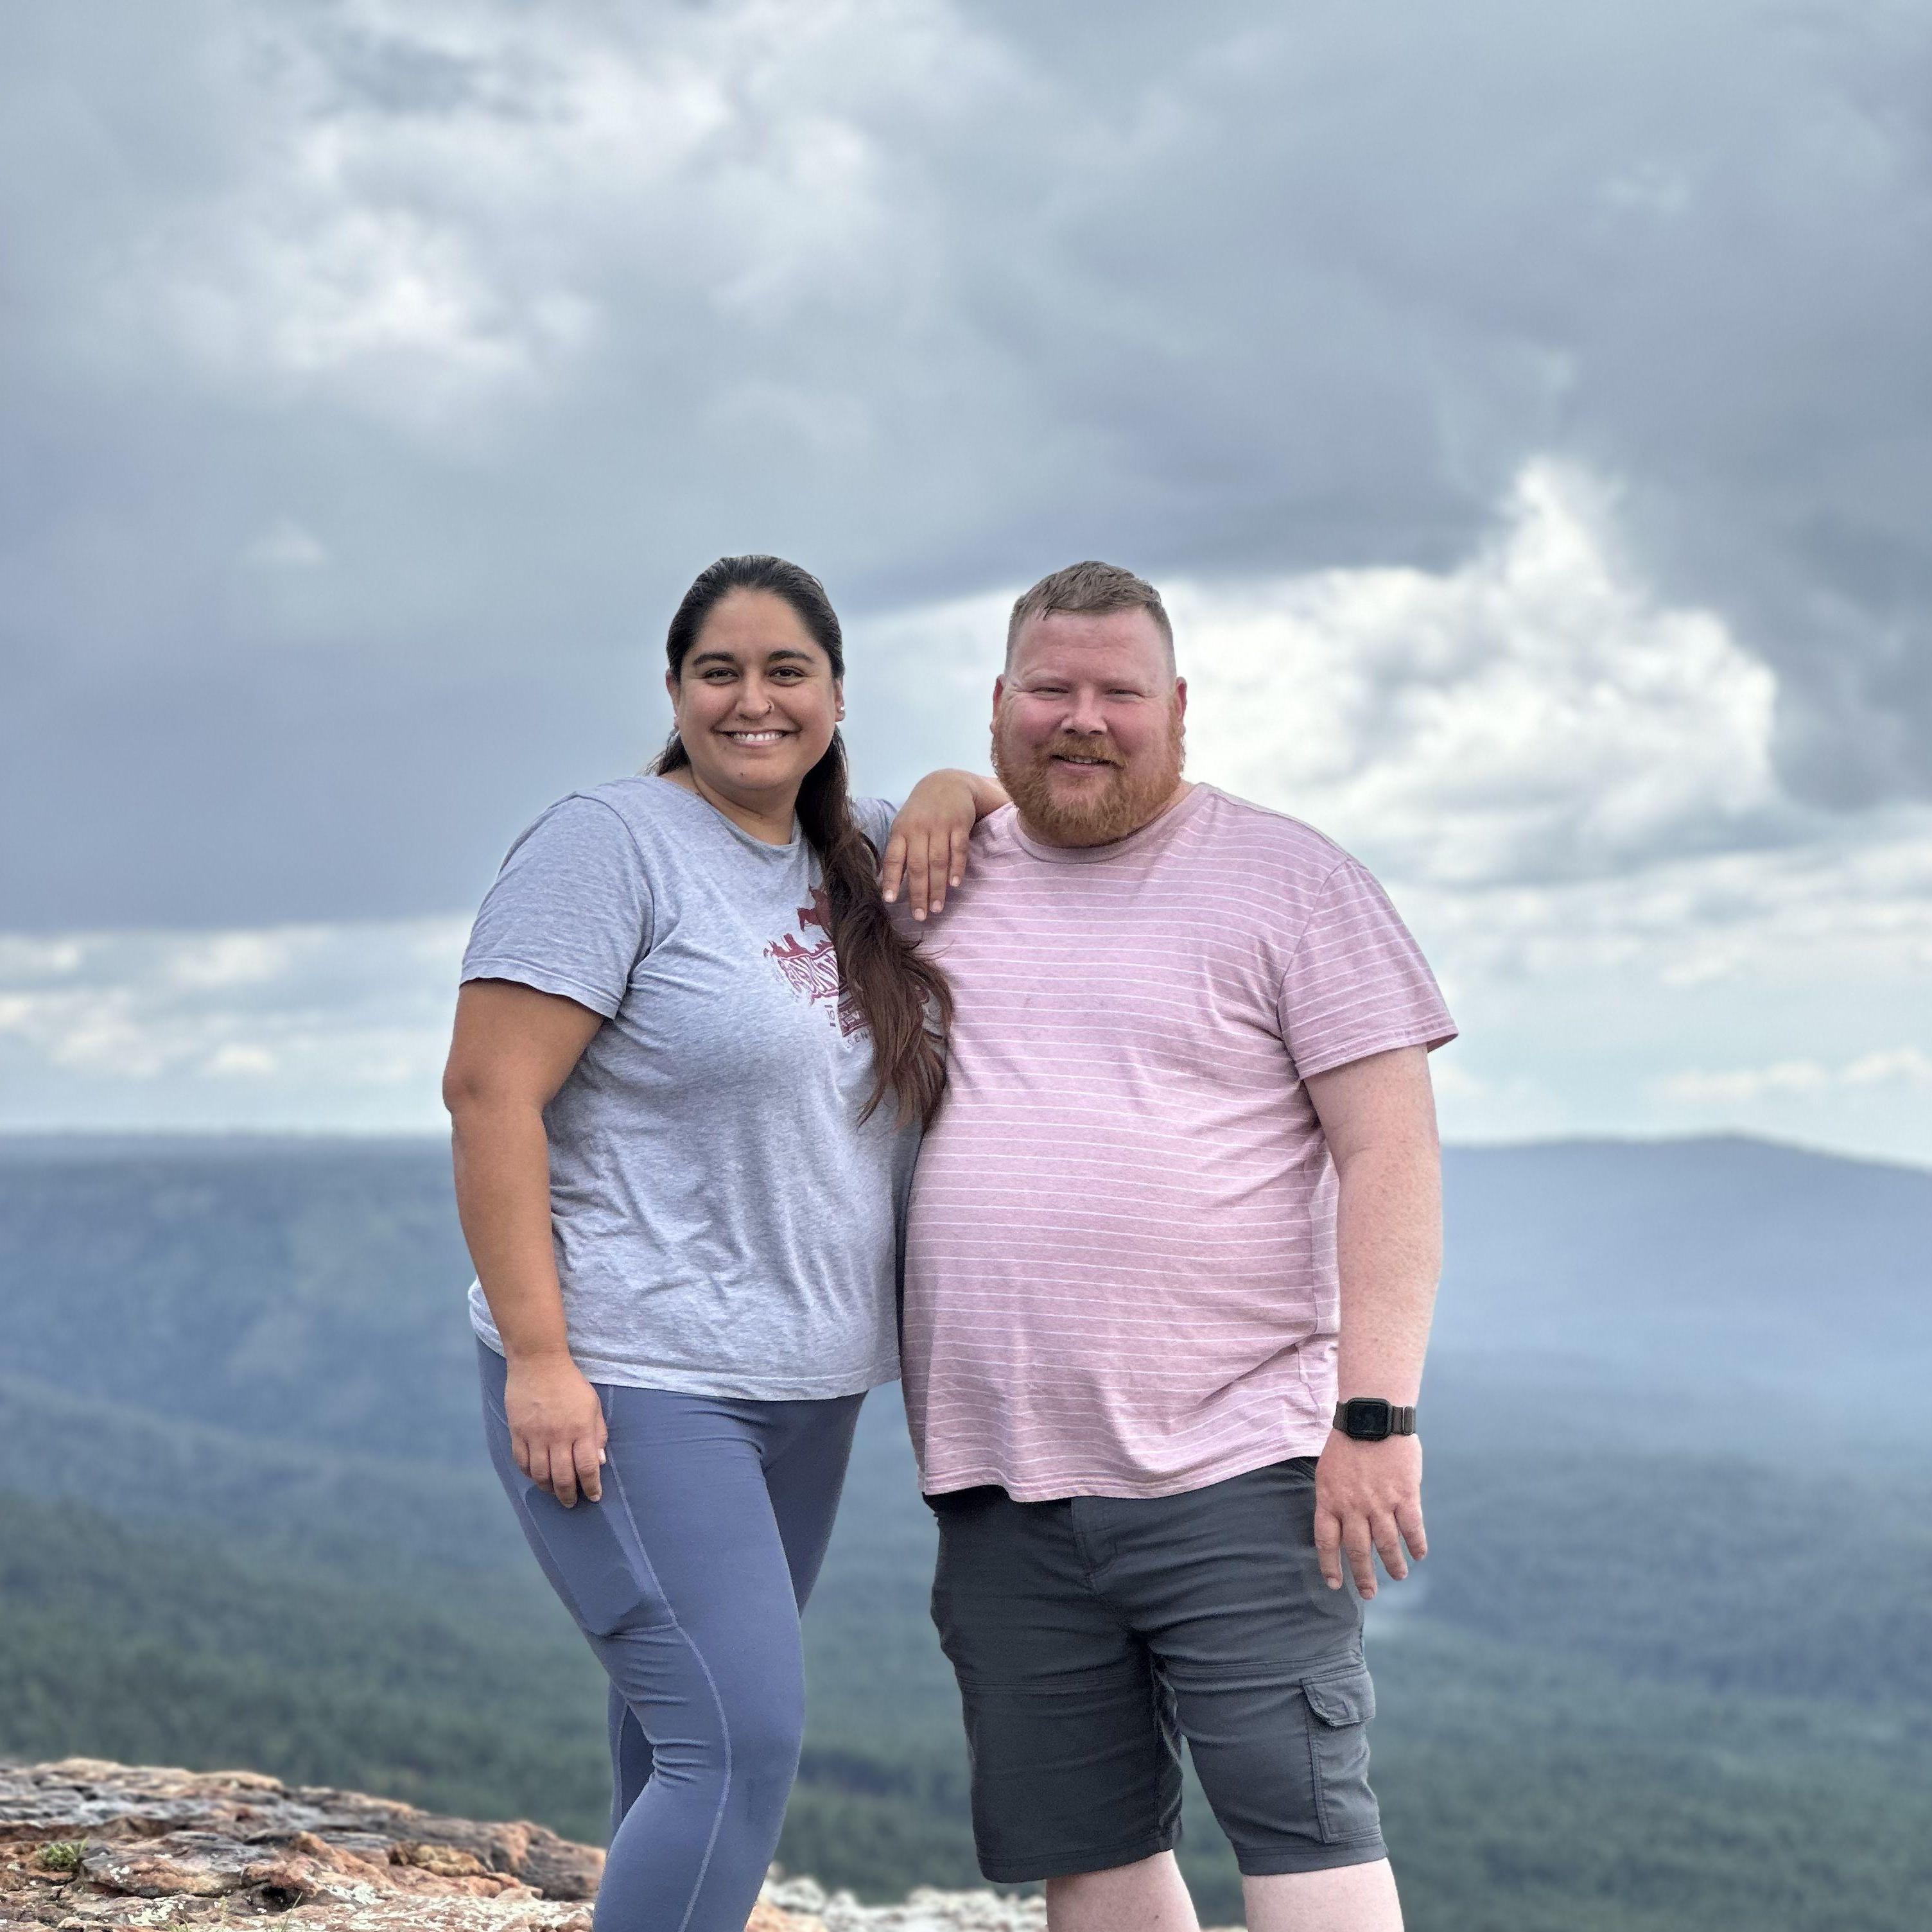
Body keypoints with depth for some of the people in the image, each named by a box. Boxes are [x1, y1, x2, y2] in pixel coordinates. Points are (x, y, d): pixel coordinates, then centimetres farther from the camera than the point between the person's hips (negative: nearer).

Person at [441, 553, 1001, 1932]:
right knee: (741, 1742, -17)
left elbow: (1019, 797, 29)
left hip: (805, 1389, 8)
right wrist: (536, 1354, -21)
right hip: (631, 1388, -8)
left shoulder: (848, 858, 12)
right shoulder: (614, 844, -9)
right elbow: (490, 1091, -15)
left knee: (697, 1740, 14)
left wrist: (951, 792, 4)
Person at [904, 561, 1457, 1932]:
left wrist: (1377, 1414, -13)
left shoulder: (1288, 880, 1)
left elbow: (1391, 1155, -4)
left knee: (1301, 1819, -9)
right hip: (999, 1484, 4)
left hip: (1236, 1465, -4)